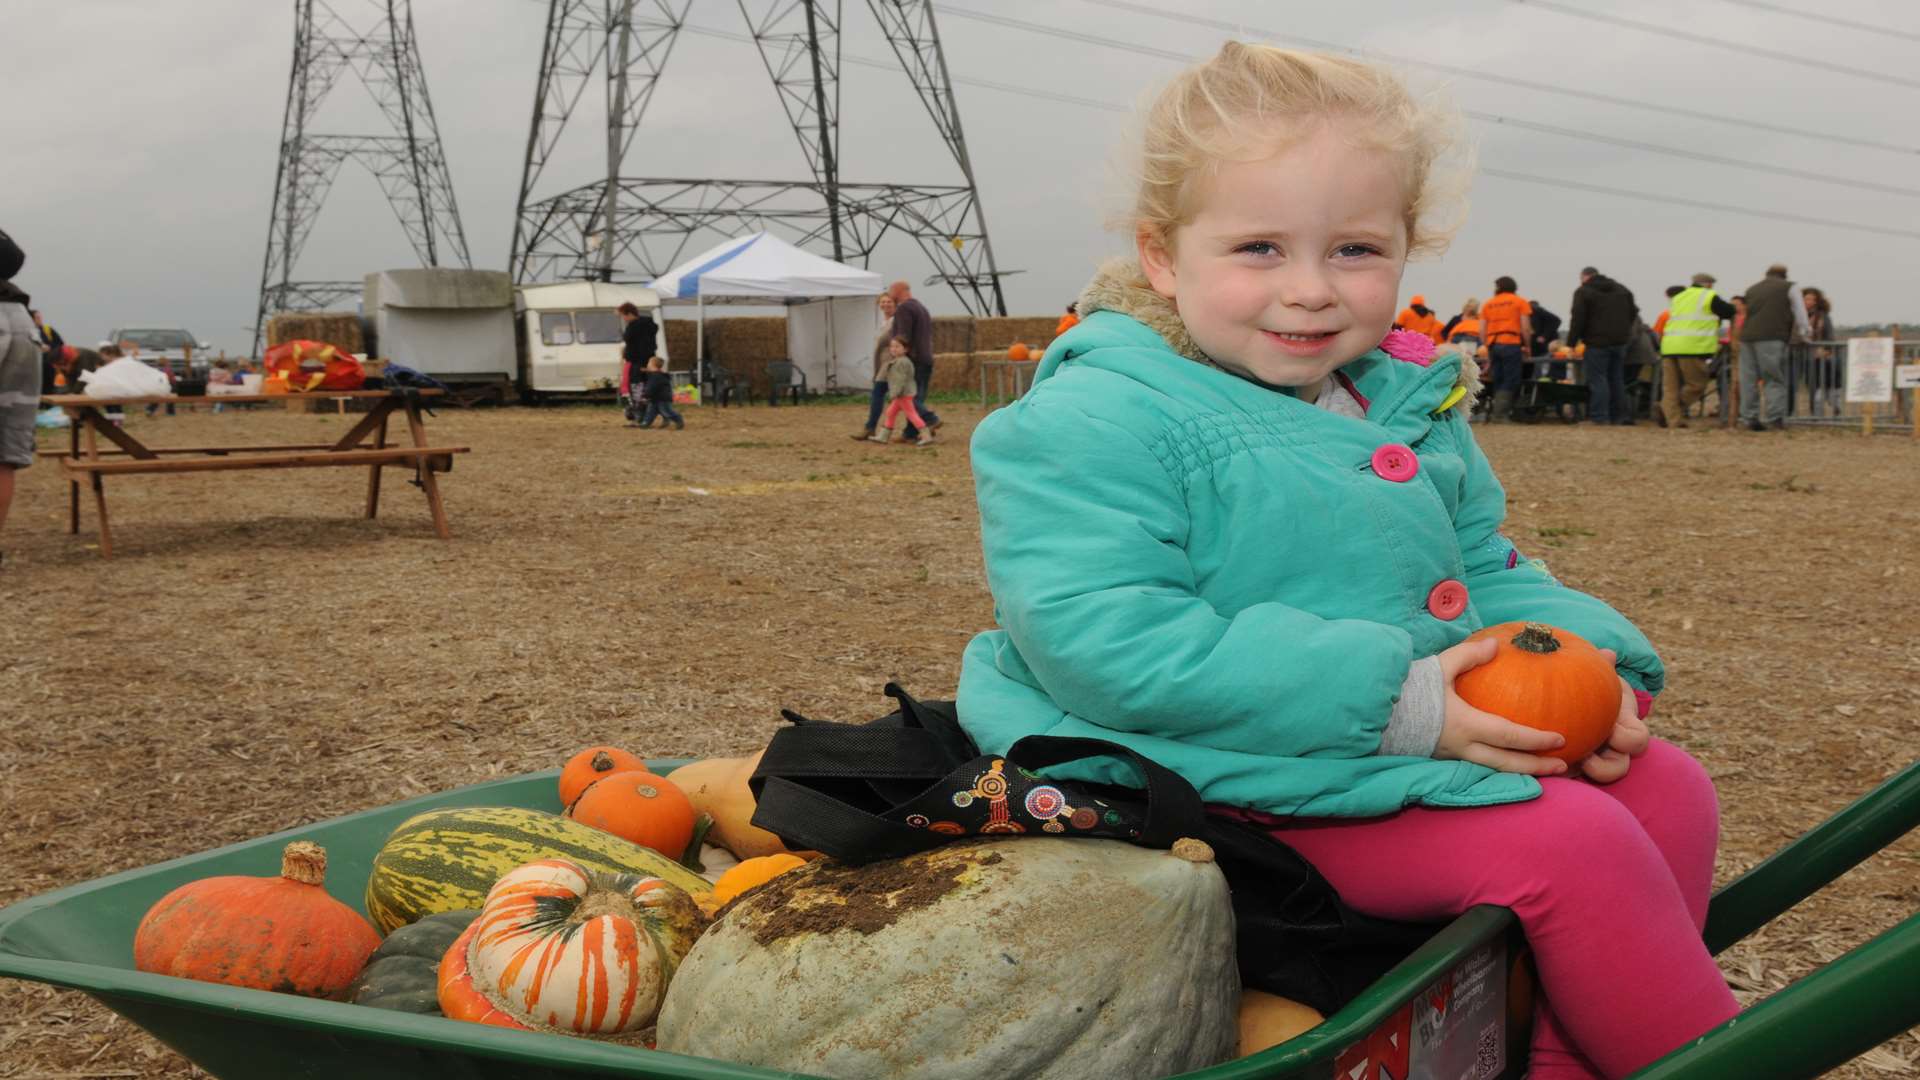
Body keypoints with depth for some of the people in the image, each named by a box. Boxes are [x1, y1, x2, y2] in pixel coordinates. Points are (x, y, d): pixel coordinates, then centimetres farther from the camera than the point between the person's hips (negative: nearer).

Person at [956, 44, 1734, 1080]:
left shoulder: (1409, 409, 11)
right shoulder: (1095, 420, -16)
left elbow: (1484, 564, 23)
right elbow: (1104, 642, -26)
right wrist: (1389, 703, -26)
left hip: (1424, 733, 9)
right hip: (1264, 784, -9)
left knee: (1664, 786, 7)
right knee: (1564, 843, -19)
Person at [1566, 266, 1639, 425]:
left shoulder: (1583, 292, -4)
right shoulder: (1622, 290, 17)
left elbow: (1577, 320, -10)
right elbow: (1633, 313, 17)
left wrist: (1571, 343, -7)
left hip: (1597, 342, -6)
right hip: (1620, 341, 6)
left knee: (1597, 379, -4)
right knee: (1616, 379, 13)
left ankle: (1600, 417, -9)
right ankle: (1620, 415, 13)